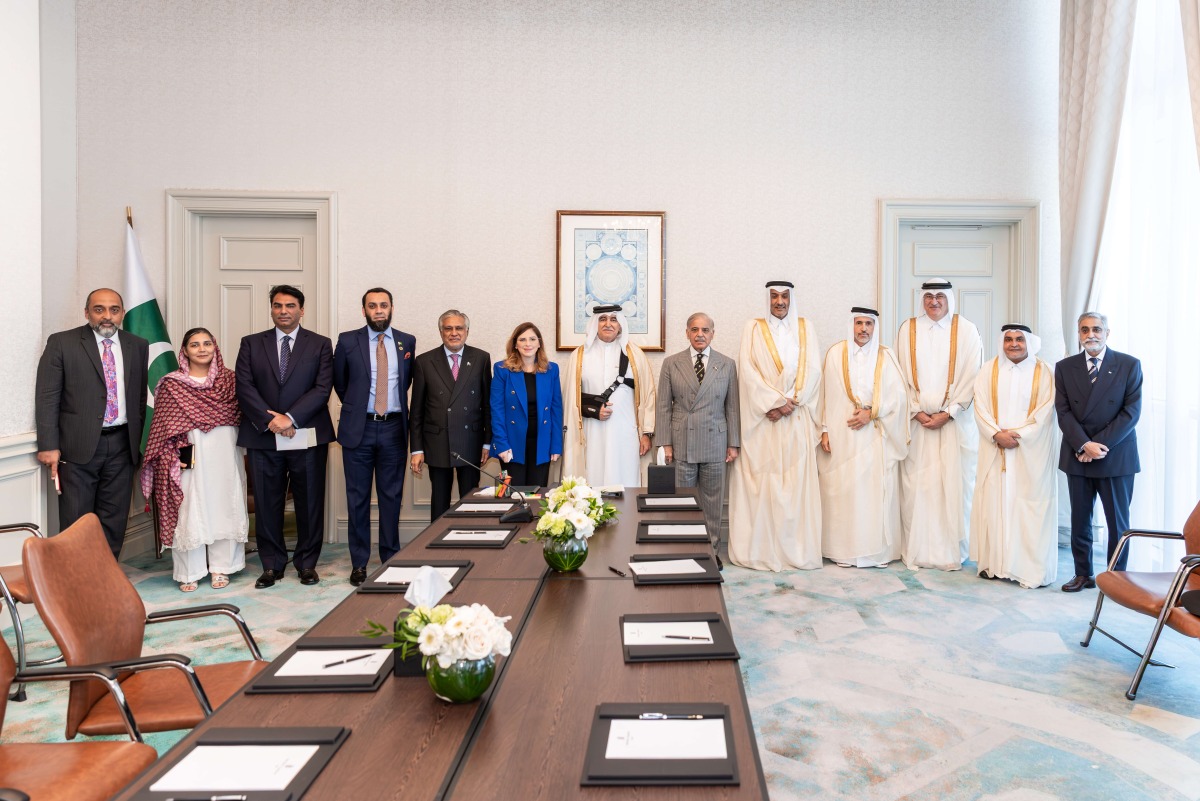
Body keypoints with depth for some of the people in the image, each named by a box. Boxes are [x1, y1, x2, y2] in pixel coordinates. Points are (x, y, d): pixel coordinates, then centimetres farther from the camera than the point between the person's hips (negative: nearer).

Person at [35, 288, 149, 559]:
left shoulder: (138, 346, 9)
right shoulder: (61, 343, -1)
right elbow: (47, 397, -4)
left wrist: (137, 442, 10)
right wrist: (48, 445, -9)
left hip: (122, 445, 3)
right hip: (78, 446, -3)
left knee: (114, 521, 9)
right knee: (76, 523, 2)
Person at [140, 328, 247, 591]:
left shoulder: (229, 380, 7)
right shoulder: (171, 384, 1)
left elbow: (241, 416, 9)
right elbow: (163, 426, -1)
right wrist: (170, 460, -8)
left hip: (225, 458, 2)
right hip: (190, 460, -2)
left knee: (224, 509, 6)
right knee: (188, 512, 2)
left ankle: (221, 568, 18)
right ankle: (189, 572, 13)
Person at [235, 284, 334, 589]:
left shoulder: (320, 344, 6)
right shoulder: (251, 344, 10)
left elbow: (322, 388, -4)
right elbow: (244, 388, 1)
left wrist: (290, 418, -14)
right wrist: (270, 420, -12)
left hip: (307, 436, -1)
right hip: (263, 437, 1)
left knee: (310, 503, 5)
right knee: (267, 504, 6)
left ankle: (307, 563, 18)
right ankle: (272, 565, 18)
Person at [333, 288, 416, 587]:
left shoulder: (407, 342, 6)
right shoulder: (348, 341, 1)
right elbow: (339, 382, 12)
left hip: (394, 429, 1)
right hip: (359, 429, -1)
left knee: (392, 497, 8)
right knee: (358, 498, 5)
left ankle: (390, 558, 19)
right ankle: (359, 563, 15)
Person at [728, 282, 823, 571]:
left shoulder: (806, 328, 12)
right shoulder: (753, 328, 6)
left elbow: (812, 371, 3)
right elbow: (748, 371, -4)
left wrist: (790, 402, -10)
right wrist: (775, 402, -12)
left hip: (797, 419, 2)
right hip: (762, 418, -1)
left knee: (797, 482, 1)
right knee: (761, 482, -3)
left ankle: (796, 548, 7)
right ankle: (760, 549, 2)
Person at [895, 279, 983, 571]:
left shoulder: (966, 331, 2)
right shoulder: (908, 330, 5)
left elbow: (971, 377, -2)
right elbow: (901, 375, 4)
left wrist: (948, 413, -9)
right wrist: (918, 412, -5)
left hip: (954, 421, -1)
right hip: (917, 421, 1)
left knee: (953, 485, 0)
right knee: (916, 486, 0)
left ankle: (952, 552, 9)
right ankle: (916, 551, 8)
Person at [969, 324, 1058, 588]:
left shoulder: (1044, 372, 2)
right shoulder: (989, 370, 7)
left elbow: (1045, 411, -4)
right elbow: (981, 407, 1)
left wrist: (1018, 434, -12)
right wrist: (997, 434, -12)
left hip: (1031, 452, -2)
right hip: (995, 450, 2)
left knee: (1029, 506, -2)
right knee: (993, 503, 1)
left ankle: (1030, 567, 4)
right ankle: (993, 563, 9)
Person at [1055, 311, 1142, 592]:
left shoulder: (1129, 365, -1)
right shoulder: (1065, 367, 5)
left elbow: (1132, 411, -7)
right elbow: (1063, 412, -1)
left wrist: (1099, 444, -14)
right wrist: (1084, 445, -14)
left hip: (1116, 456, -2)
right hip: (1077, 455, 2)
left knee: (1118, 522, 5)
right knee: (1080, 520, 9)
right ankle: (1083, 574, 20)